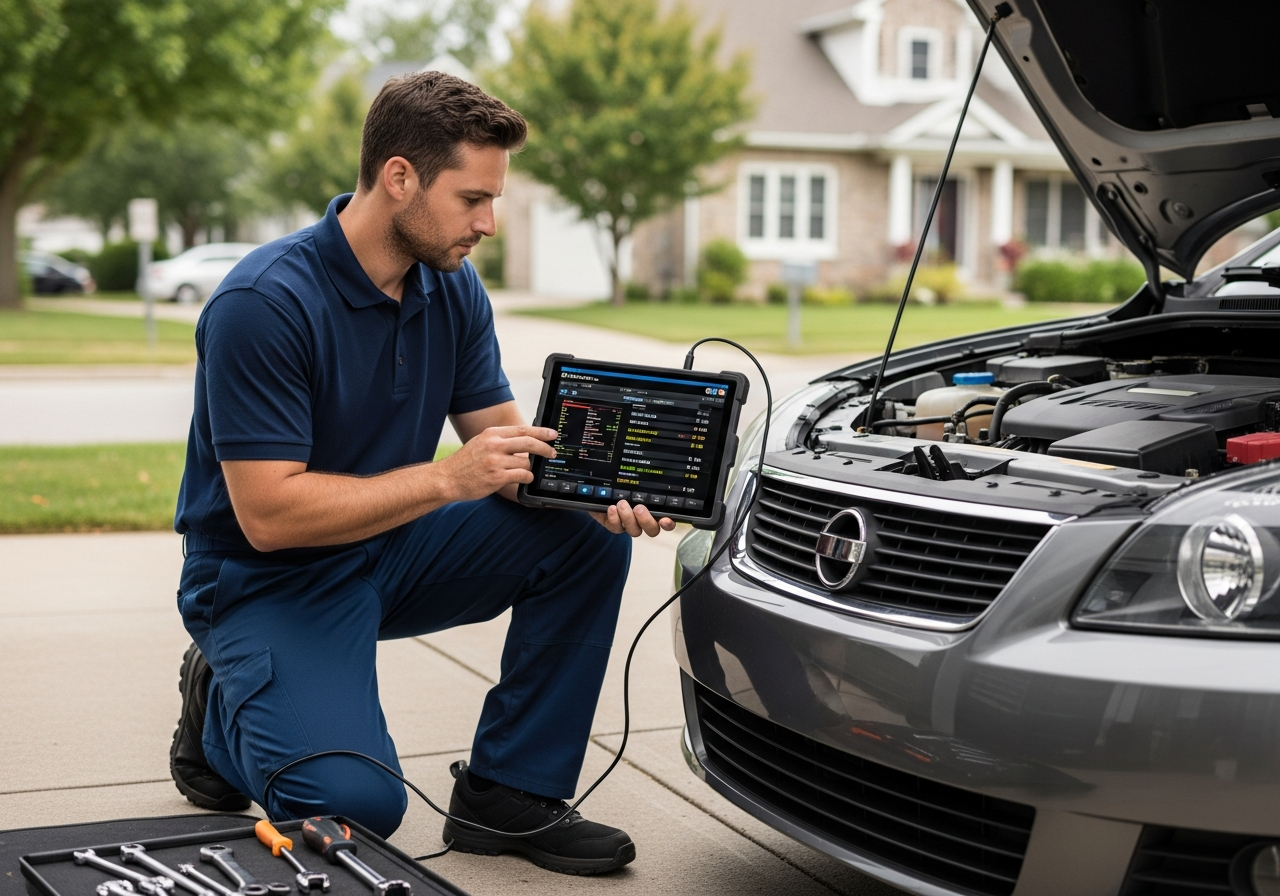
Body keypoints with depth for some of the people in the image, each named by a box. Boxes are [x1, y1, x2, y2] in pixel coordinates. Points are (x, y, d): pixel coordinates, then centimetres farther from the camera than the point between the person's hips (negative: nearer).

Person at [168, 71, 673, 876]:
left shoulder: (453, 289, -2)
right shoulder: (265, 304, -25)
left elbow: (505, 443, 2)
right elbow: (267, 514, -27)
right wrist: (449, 478, -31)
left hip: (390, 552, 7)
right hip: (267, 581, -7)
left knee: (590, 538, -11)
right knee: (356, 803, -25)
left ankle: (508, 793, -1)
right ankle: (222, 711, 8)